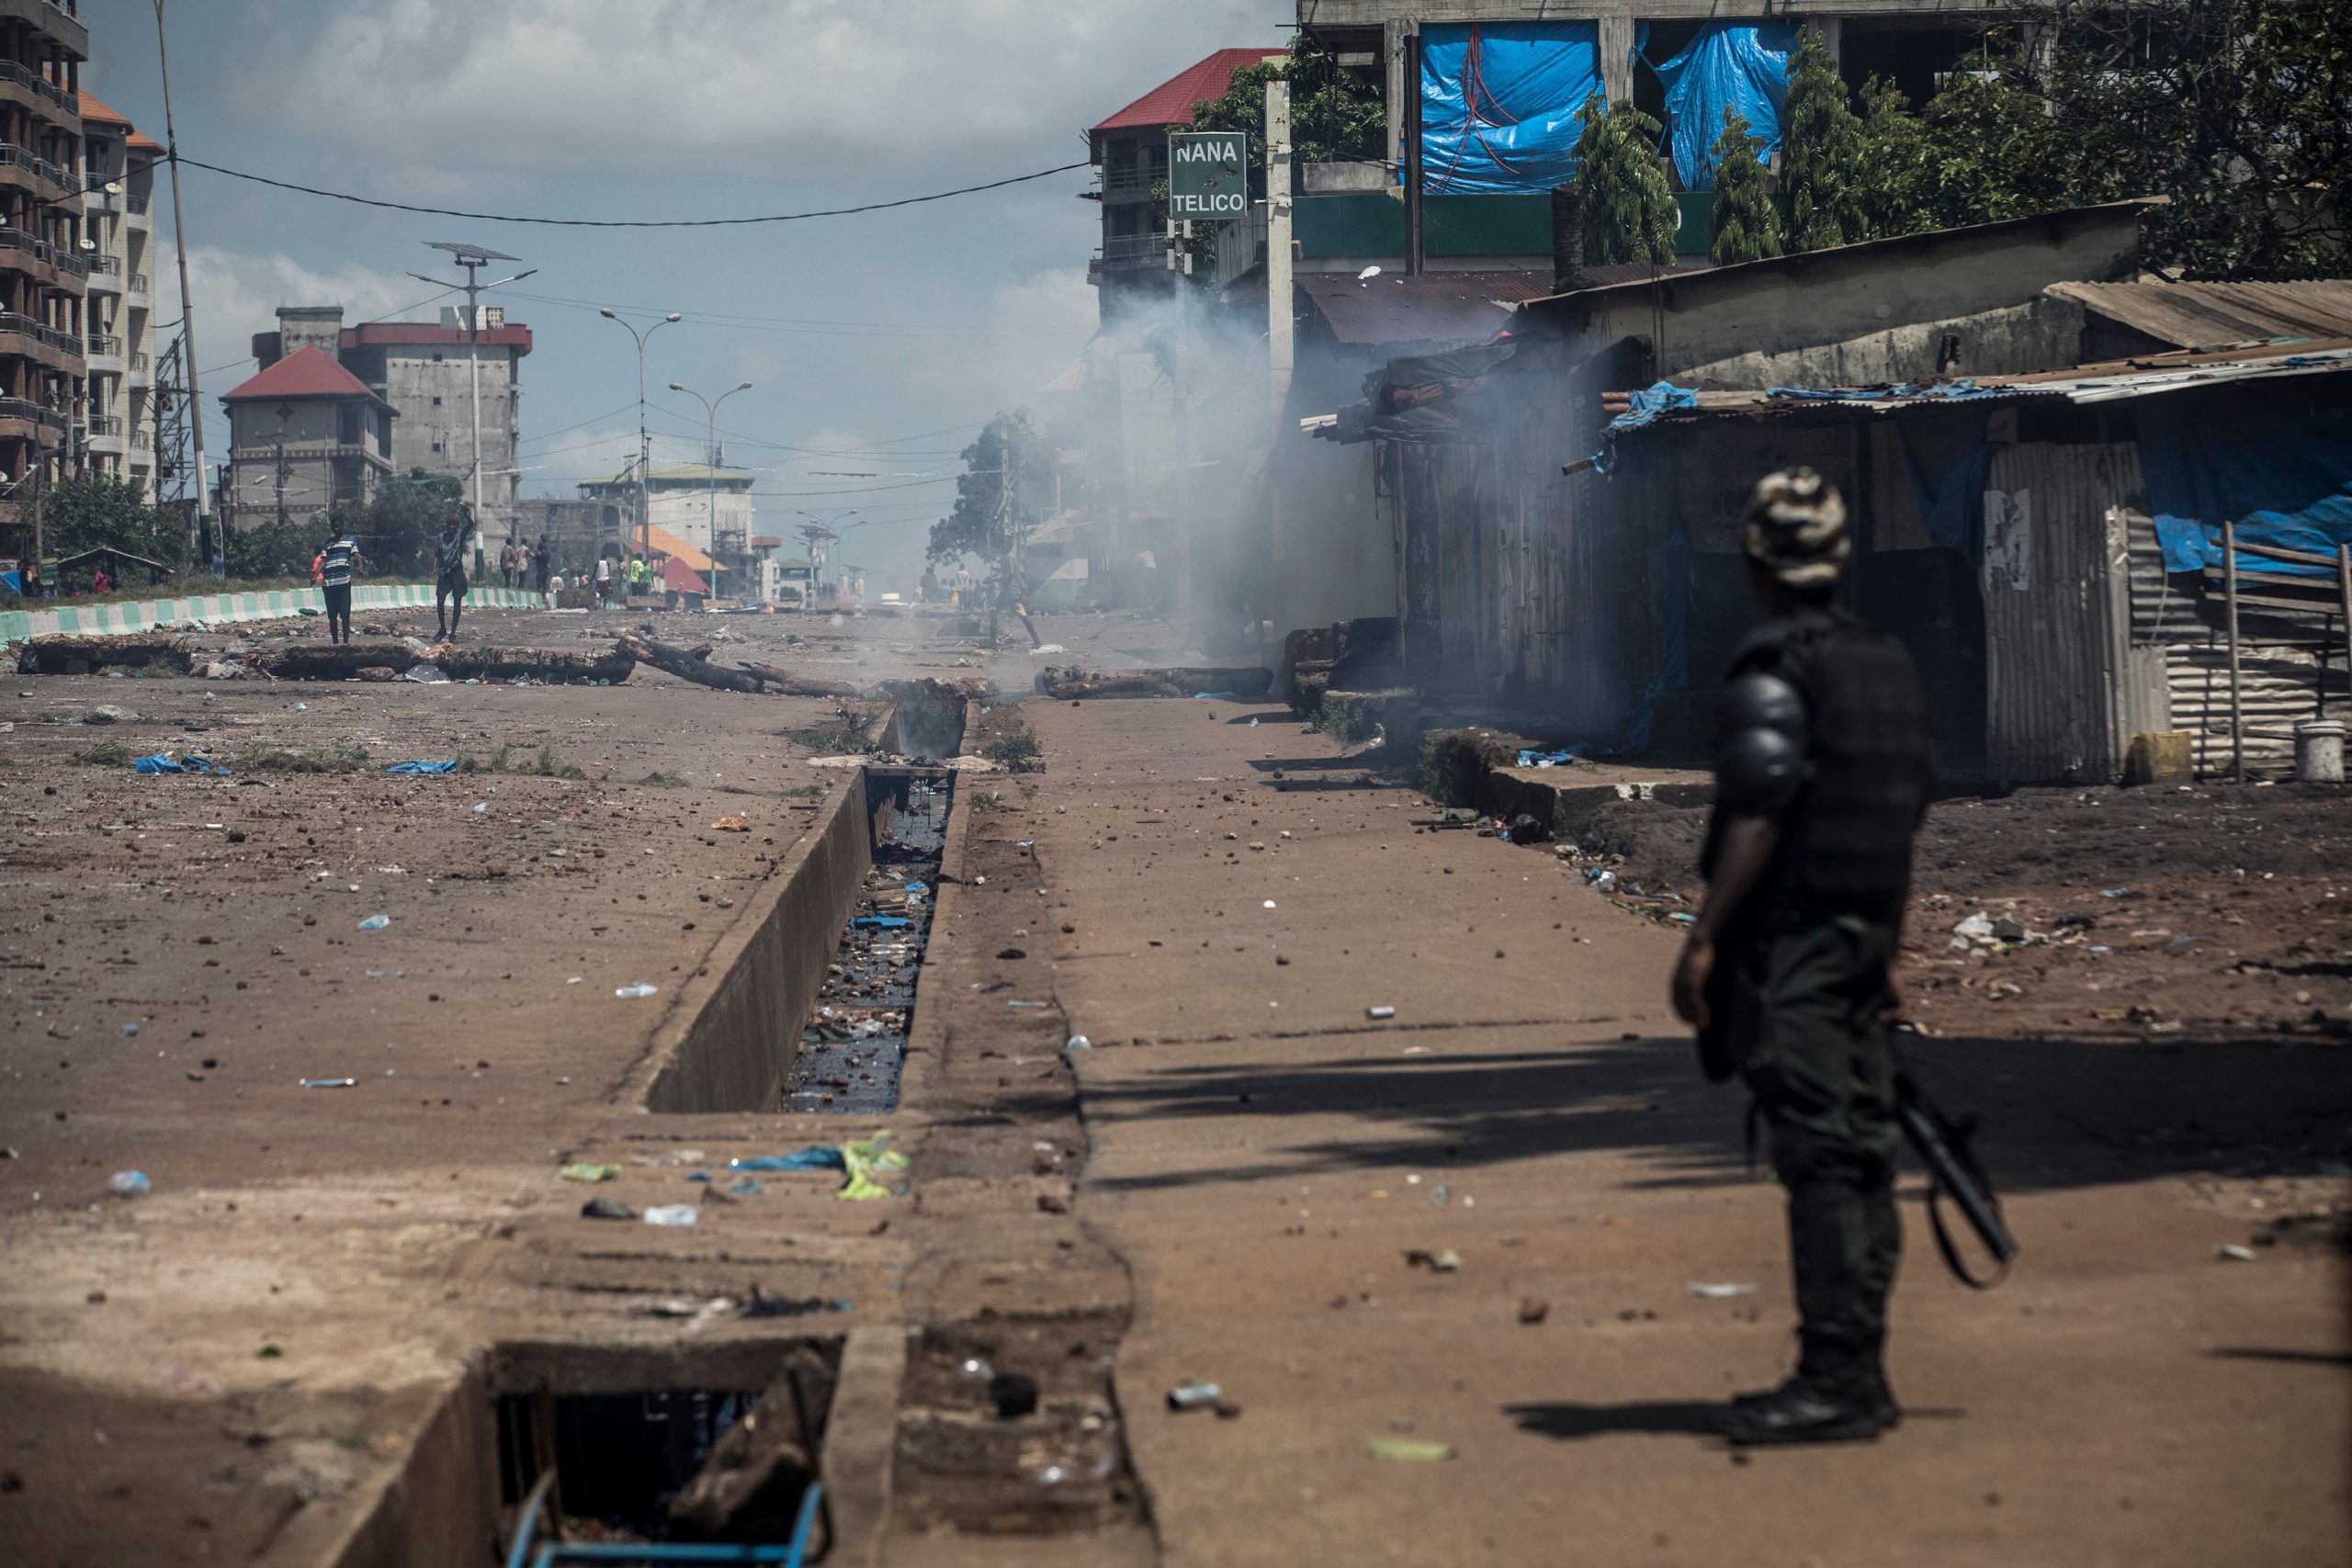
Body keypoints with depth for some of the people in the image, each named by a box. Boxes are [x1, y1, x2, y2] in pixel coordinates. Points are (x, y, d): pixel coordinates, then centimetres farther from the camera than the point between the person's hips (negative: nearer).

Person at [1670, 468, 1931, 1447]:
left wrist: (1703, 941, -16)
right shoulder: (1889, 665, 13)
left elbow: (1758, 814, -19)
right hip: (1861, 942, 8)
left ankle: (1833, 1381, -11)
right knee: (1862, 1155, 9)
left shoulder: (1775, 666, -11)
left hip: (1788, 943, -8)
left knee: (1819, 1162, -10)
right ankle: (1857, 1376, 13)